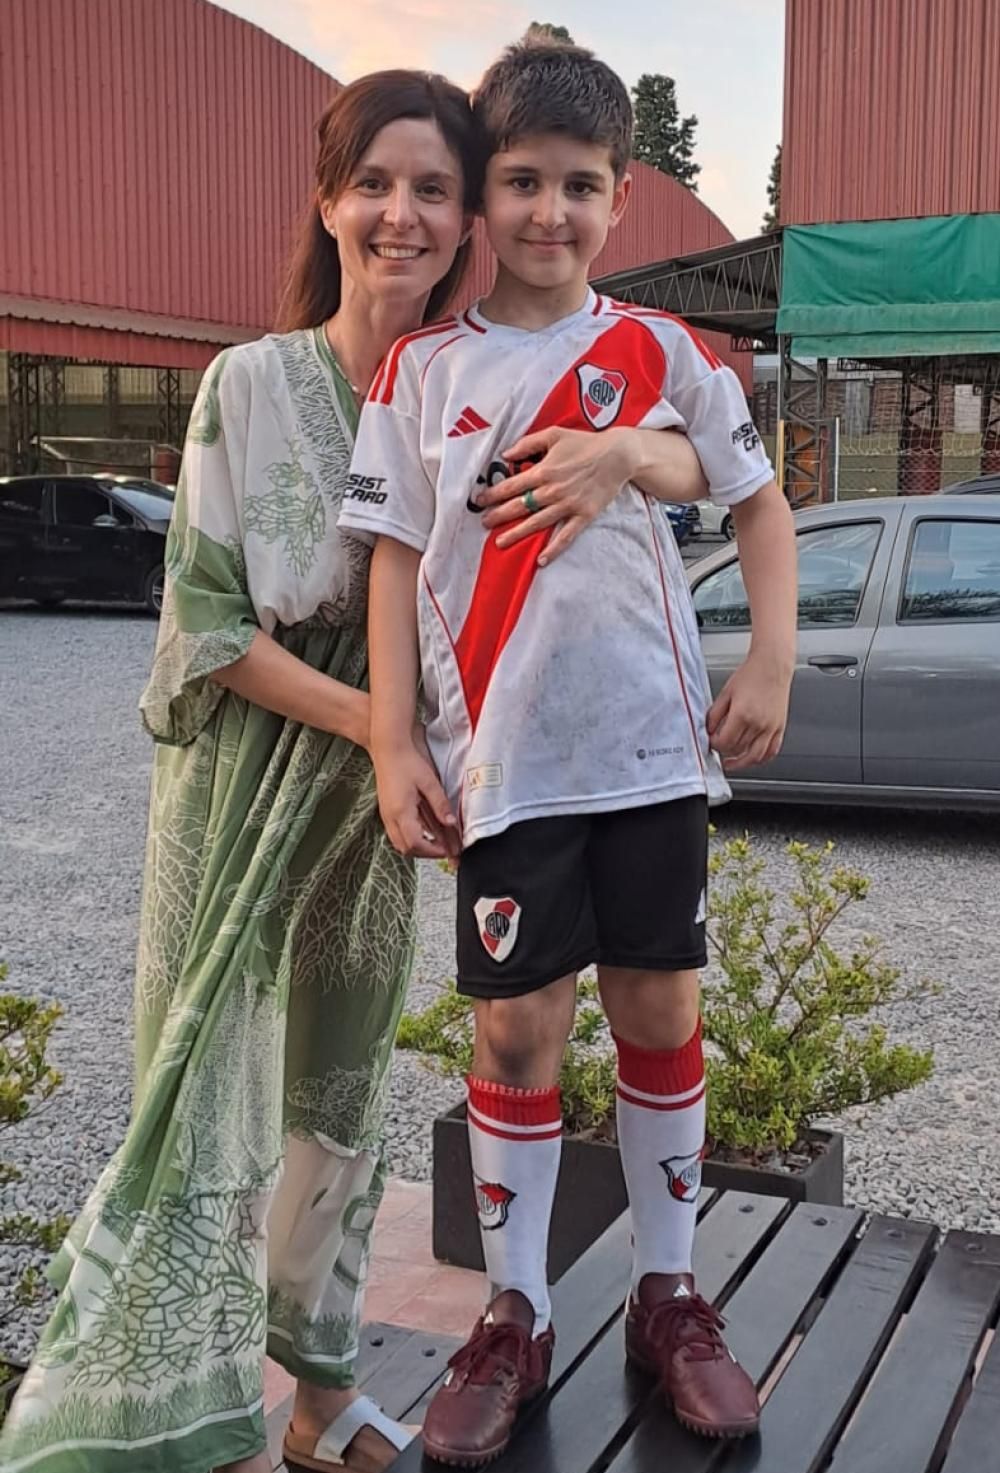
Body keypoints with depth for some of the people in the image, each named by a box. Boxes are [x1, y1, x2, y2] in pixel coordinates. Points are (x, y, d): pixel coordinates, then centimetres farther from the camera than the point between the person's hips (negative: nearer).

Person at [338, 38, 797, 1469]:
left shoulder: (662, 353, 4)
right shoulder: (420, 371, 3)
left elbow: (759, 499, 11)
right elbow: (397, 555, 2)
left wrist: (773, 660, -1)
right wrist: (392, 740, -5)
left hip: (654, 746, 1)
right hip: (504, 758, -1)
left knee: (660, 1009, 9)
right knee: (516, 1025, 3)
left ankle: (669, 1296, 26)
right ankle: (513, 1319, 20)